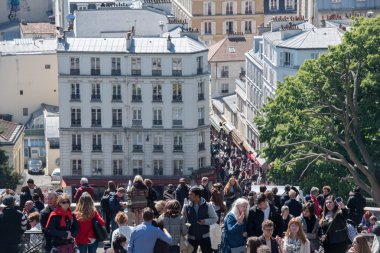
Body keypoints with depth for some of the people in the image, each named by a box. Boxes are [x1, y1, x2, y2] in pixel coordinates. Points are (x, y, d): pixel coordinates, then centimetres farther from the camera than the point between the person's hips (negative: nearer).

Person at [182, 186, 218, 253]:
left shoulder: (207, 206, -6)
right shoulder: (186, 207, -2)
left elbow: (215, 218, -1)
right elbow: (183, 221, 4)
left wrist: (205, 221, -18)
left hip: (205, 237, -1)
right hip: (191, 237, 1)